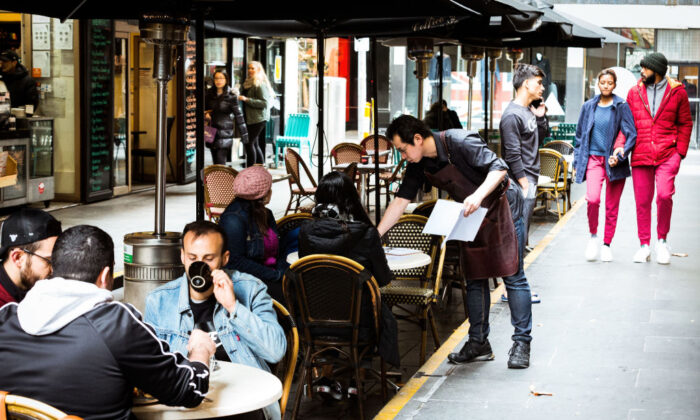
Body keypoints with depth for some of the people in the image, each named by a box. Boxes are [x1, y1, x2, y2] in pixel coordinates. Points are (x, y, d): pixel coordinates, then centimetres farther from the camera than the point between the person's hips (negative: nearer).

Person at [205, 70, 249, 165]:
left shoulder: (231, 96, -7)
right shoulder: (210, 93, 7)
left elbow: (239, 117, -9)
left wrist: (245, 140, -12)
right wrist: (206, 114, -2)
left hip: (225, 132, -5)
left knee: (220, 164, -13)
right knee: (215, 163, 9)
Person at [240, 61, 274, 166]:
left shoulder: (260, 85, -13)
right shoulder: (248, 83, 15)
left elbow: (265, 103, -20)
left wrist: (247, 99, -22)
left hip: (258, 118, -9)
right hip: (250, 118, 9)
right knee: (255, 144, 13)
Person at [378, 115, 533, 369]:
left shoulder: (460, 142, -26)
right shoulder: (418, 164, -4)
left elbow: (499, 167, -28)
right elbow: (401, 200, 1)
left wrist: (478, 195, -42)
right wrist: (375, 234, -4)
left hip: (502, 205, -7)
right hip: (471, 215, 7)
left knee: (512, 276, -6)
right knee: (474, 279, 7)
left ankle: (521, 343, -1)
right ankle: (478, 343, 15)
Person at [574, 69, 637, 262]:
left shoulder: (621, 107, 1)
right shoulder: (589, 106, 9)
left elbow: (631, 134, -1)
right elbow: (580, 135, 16)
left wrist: (620, 155, -14)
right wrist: (577, 161, 12)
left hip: (614, 161, -1)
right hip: (593, 158, 1)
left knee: (612, 206, 3)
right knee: (592, 199, -19)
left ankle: (607, 245, 17)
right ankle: (593, 235, 4)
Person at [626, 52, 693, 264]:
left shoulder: (677, 92, 3)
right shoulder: (634, 93, 9)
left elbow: (685, 124, 8)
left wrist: (680, 151, -1)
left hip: (667, 154, -2)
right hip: (640, 155, 2)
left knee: (664, 195, -18)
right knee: (642, 202, 4)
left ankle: (662, 239, 3)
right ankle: (644, 245, 17)